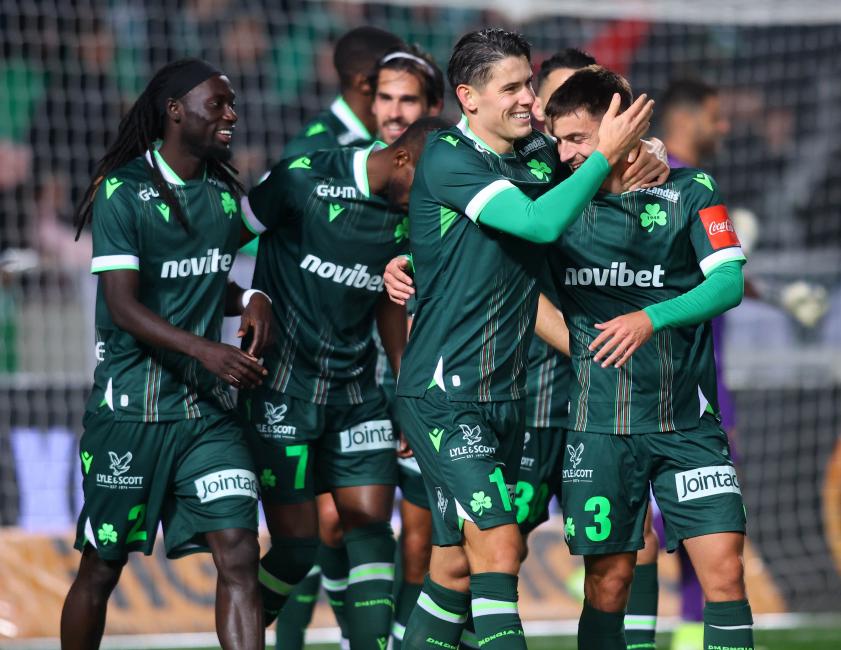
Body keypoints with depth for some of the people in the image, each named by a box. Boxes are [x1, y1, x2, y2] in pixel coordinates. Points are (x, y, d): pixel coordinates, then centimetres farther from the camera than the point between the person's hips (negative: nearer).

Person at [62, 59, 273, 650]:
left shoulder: (224, 193, 10)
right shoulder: (123, 192, -9)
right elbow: (124, 306, -17)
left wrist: (250, 300, 3)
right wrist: (206, 349, -30)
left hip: (208, 408, 5)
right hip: (131, 408, -5)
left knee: (238, 553, -10)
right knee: (102, 567, 6)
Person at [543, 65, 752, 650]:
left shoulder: (689, 191, 1)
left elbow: (730, 282, -9)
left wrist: (650, 319, -21)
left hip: (688, 422, -1)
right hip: (599, 422, 1)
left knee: (724, 568, -9)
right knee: (608, 580, 0)